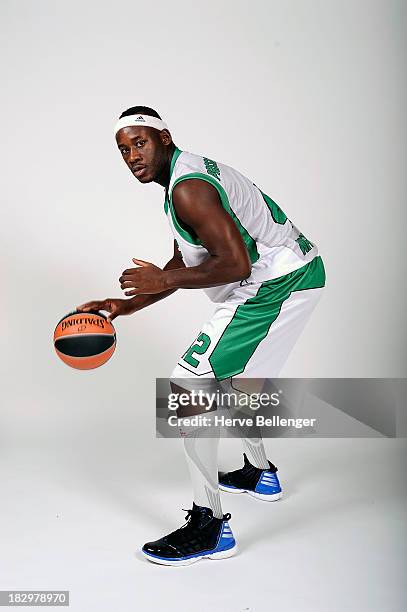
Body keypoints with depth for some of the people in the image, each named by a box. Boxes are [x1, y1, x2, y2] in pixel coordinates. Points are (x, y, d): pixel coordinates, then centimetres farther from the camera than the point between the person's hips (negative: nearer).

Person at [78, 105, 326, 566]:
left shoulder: (187, 188, -18)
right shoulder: (190, 172, 16)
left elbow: (235, 265, -25)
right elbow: (182, 263, 20)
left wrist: (165, 281, -15)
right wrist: (126, 305, 15)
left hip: (273, 285, -11)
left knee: (188, 385, -12)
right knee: (231, 371, 29)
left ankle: (209, 526, -7)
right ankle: (259, 472, 45)